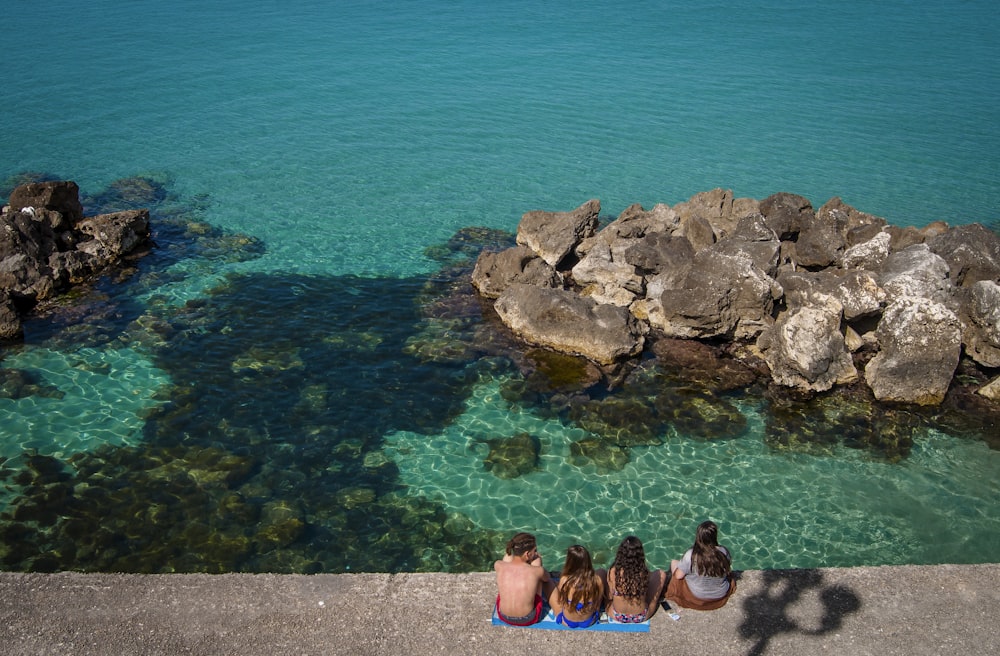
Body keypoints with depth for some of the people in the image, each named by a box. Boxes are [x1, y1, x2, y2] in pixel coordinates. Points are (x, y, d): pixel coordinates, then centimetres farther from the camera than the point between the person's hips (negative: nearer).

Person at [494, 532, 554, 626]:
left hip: (504, 617, 2)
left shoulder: (499, 566, -19)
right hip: (528, 619, -2)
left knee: (507, 556, 11)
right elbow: (547, 579, 5)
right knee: (537, 559, 5)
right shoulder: (537, 571, -24)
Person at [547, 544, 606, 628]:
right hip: (590, 622, 1)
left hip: (567, 622, -1)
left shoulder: (564, 580, -31)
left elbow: (561, 600, -10)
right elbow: (598, 604, -9)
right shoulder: (597, 580, -27)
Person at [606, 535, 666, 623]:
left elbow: (609, 597, -10)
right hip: (641, 617, 0)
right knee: (661, 575, 13)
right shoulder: (644, 573, -24)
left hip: (617, 617, 0)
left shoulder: (613, 572, -24)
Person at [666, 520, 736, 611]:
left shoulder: (690, 555, -29)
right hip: (721, 595, 2)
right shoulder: (724, 552, -22)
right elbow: (729, 571, -3)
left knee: (674, 563, 18)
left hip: (696, 595, -2)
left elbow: (679, 576, -16)